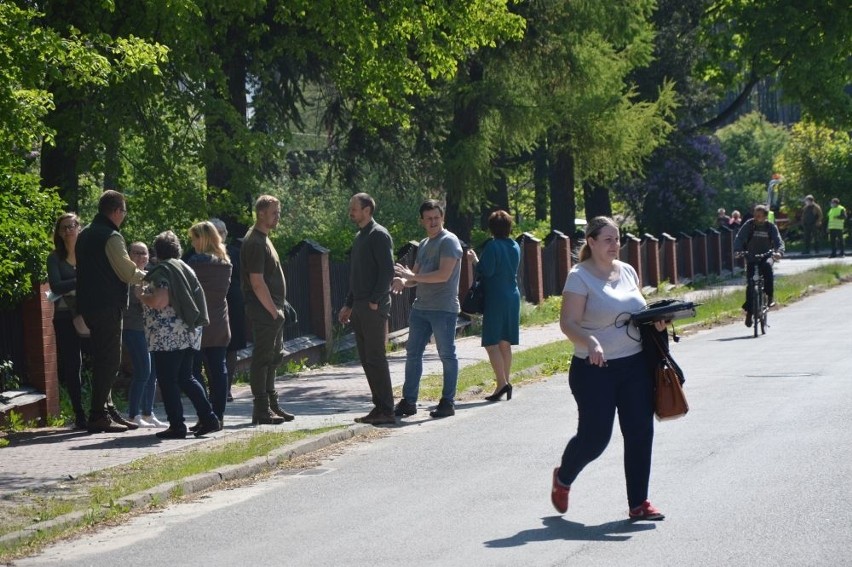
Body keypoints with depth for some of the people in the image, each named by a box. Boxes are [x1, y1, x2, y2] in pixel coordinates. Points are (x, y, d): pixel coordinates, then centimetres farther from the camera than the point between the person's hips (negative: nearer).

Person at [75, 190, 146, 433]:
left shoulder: (85, 235, 15)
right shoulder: (111, 237, -14)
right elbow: (127, 272, -13)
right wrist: (146, 276, 6)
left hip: (88, 304, 9)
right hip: (108, 306, -9)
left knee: (103, 358, 15)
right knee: (109, 360, -6)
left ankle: (107, 410, 19)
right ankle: (98, 415, -7)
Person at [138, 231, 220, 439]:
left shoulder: (161, 271, -10)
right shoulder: (186, 269, 15)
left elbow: (159, 301, -21)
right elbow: (196, 298, 22)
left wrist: (141, 295, -2)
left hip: (167, 336, -8)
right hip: (189, 332, 8)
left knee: (168, 381, -1)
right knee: (185, 378, 15)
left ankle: (176, 426, -3)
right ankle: (209, 418, 7)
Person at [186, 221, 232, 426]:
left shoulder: (196, 261, -12)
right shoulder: (225, 263, 8)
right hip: (220, 324, 7)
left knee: (194, 371, -2)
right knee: (218, 369, 9)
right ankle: (218, 415, 9)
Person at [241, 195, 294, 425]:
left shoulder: (263, 239, 18)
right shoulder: (254, 242, -15)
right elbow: (257, 283, -20)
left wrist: (278, 309, 16)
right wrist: (273, 311, -17)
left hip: (272, 310, 11)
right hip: (263, 311, -11)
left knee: (272, 359, 14)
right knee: (262, 359, -7)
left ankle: (272, 406, 21)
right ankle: (262, 410, -5)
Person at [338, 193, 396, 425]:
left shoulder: (379, 235, -10)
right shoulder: (359, 236, 19)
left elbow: (387, 271, -17)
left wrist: (375, 301, -20)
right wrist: (349, 305, 22)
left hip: (374, 308, -9)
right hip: (360, 308, 9)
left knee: (375, 358, -9)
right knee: (366, 359, 9)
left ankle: (386, 410, -6)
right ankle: (379, 407, 14)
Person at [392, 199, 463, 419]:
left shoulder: (449, 241, -8)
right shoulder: (424, 244, 18)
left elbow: (444, 275, -19)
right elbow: (416, 275, 22)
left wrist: (412, 276, -16)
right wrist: (404, 281, -1)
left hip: (444, 308, -8)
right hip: (421, 307, 8)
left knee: (447, 355, 0)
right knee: (413, 353, 6)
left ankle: (448, 402, 6)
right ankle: (409, 401, 10)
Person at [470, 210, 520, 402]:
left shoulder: (492, 246, -13)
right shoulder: (515, 247, 10)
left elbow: (486, 271, -18)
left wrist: (475, 260, 0)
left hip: (495, 298, -7)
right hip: (513, 297, 7)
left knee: (491, 343, -6)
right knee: (505, 344, 12)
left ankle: (502, 382, -17)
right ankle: (505, 382, 13)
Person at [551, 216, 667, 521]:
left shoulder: (628, 271, 10)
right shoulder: (580, 277, -10)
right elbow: (568, 323, -16)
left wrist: (655, 321, 0)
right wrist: (590, 343, -34)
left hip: (636, 366, 6)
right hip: (595, 370, -6)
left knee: (640, 434, 2)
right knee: (594, 437, -3)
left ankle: (638, 504, 11)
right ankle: (563, 478, 28)